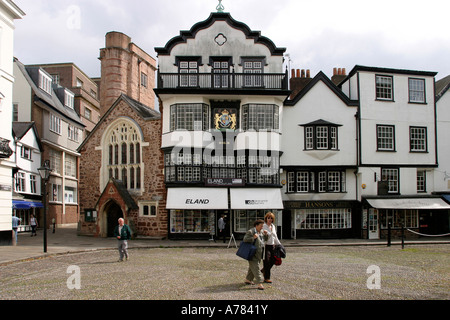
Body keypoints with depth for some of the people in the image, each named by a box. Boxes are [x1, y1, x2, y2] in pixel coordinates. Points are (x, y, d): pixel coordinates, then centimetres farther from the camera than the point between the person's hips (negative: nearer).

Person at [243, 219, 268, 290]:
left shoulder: (260, 232, 12)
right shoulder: (250, 232, -14)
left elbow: (265, 239, 23)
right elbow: (245, 239, -19)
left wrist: (265, 234, 3)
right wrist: (253, 238, -29)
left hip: (258, 254, 9)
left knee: (252, 267, 19)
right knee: (256, 268, -11)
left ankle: (248, 279, 32)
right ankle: (259, 283, -14)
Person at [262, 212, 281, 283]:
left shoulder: (273, 226, 13)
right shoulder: (263, 226, -10)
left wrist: (279, 245, 23)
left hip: (272, 246, 7)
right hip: (266, 246, -7)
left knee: (273, 260, 8)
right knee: (266, 262, -3)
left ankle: (263, 270, 34)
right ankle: (266, 278, 8)